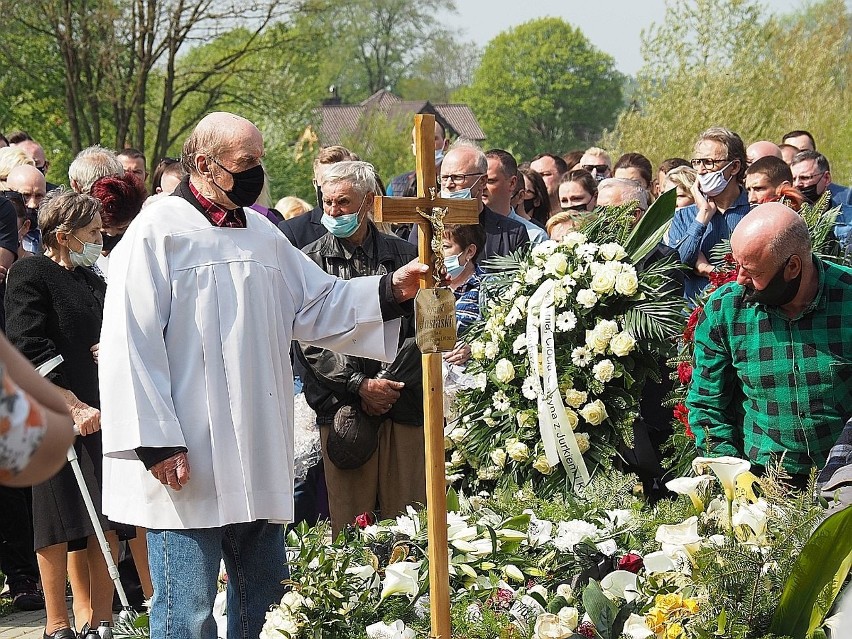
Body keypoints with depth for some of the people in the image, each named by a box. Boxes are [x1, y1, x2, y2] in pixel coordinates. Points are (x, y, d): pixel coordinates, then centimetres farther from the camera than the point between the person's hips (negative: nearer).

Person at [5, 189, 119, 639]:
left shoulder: (93, 281, 18)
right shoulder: (29, 274, -4)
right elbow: (33, 350, -13)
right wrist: (75, 407, -18)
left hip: (99, 412, 6)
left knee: (105, 521, 2)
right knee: (59, 522, -1)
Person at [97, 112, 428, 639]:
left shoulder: (263, 234, 14)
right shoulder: (158, 231, -7)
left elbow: (320, 306, 16)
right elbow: (131, 344, -12)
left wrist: (390, 290, 0)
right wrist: (156, 442, -17)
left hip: (259, 463, 7)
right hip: (187, 463, -7)